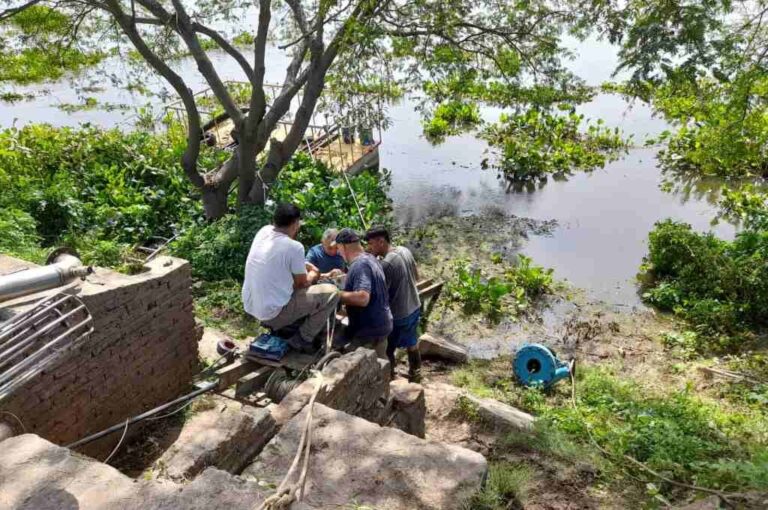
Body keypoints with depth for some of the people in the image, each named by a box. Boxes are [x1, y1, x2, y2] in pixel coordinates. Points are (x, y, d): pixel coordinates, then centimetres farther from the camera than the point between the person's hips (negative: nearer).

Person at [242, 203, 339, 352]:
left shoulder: (263, 231, 0)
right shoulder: (294, 246, -19)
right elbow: (302, 283, -4)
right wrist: (313, 275, 15)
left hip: (250, 306, 8)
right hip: (273, 312, -8)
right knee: (332, 292, -2)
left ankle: (275, 324, 24)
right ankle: (302, 339, 3)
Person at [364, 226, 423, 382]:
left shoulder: (386, 264, -28)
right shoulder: (405, 250, -3)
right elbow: (416, 276, 11)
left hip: (399, 315, -8)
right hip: (414, 307, 8)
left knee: (387, 349, 10)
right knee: (412, 342, 26)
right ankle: (415, 373, 43)